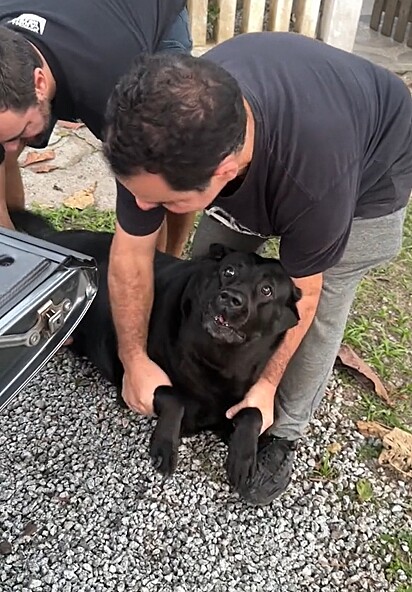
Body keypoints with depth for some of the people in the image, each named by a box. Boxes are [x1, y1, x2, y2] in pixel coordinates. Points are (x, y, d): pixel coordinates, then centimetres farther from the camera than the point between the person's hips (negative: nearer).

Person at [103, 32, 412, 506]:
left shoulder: (315, 178, -46)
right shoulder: (164, 137, -34)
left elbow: (301, 293, -27)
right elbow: (131, 252, -20)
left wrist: (266, 385, -15)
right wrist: (135, 361, -15)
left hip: (368, 169, -4)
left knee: (319, 314, -11)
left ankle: (282, 435, 13)